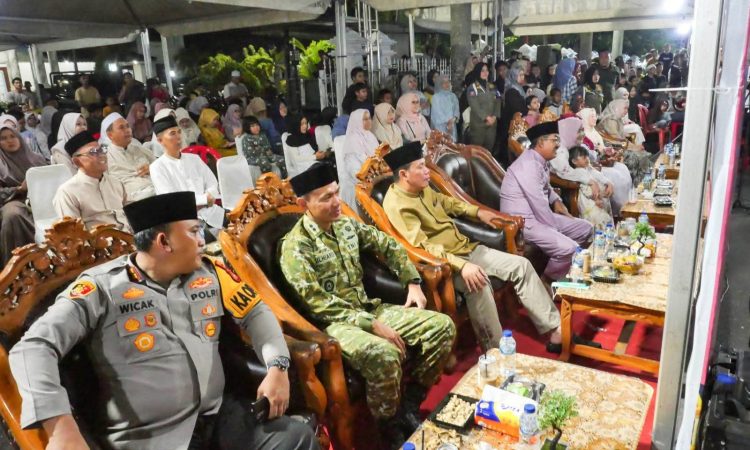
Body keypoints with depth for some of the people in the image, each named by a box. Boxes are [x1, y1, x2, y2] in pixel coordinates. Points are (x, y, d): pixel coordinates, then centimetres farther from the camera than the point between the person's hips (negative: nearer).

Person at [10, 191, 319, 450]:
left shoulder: (209, 272, 5)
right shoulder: (102, 287, -8)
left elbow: (255, 312, 13)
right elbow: (33, 348, -14)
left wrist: (277, 367, -4)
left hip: (221, 415, 4)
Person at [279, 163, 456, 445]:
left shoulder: (346, 224, 6)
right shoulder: (295, 247, -15)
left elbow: (388, 246, 18)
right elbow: (318, 304, -21)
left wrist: (412, 282, 6)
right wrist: (372, 324, -24)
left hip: (369, 309, 7)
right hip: (334, 323, -7)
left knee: (442, 326, -5)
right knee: (383, 354, -37)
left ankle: (409, 404, 7)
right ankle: (389, 427, -8)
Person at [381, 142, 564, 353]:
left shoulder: (422, 188, 8)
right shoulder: (396, 205, -20)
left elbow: (446, 202, 30)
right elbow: (422, 246, -29)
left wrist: (477, 212, 19)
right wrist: (462, 266, -36)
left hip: (466, 248, 9)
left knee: (521, 265, 0)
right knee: (478, 284, -37)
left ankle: (554, 327, 6)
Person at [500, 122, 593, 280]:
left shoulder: (541, 161, 9)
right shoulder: (529, 164, -22)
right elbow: (539, 205, -24)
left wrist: (556, 201, 10)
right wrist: (556, 230, -13)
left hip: (541, 216, 11)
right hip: (523, 222, -11)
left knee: (585, 229, 13)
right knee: (568, 248, -26)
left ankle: (567, 267, 25)